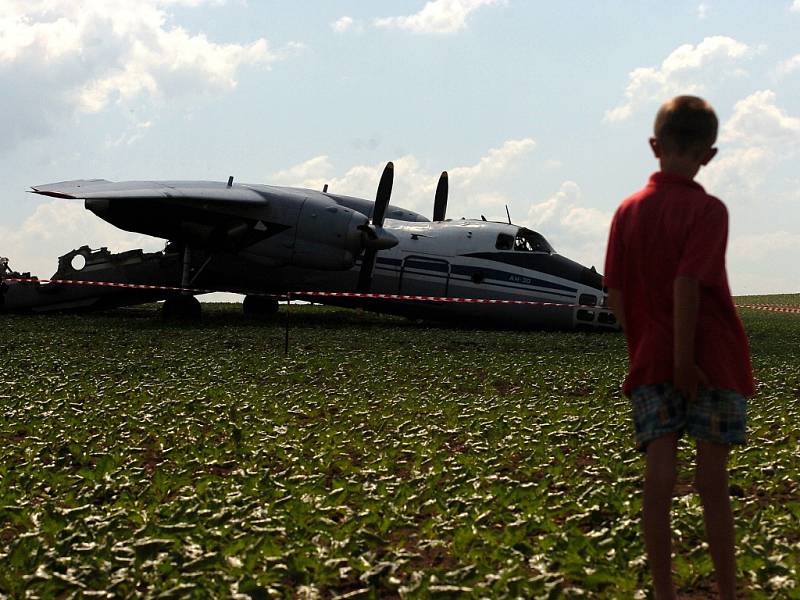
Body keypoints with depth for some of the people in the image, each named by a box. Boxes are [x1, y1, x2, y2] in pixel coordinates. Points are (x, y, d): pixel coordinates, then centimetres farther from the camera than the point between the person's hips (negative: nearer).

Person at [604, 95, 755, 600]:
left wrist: (644, 347, 13)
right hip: (711, 358, -3)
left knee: (658, 478, 2)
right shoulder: (708, 210, -9)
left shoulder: (628, 211, 5)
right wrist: (684, 358, -16)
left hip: (651, 359, 3)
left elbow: (615, 296, 4)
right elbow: (687, 285, -20)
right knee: (713, 479, 5)